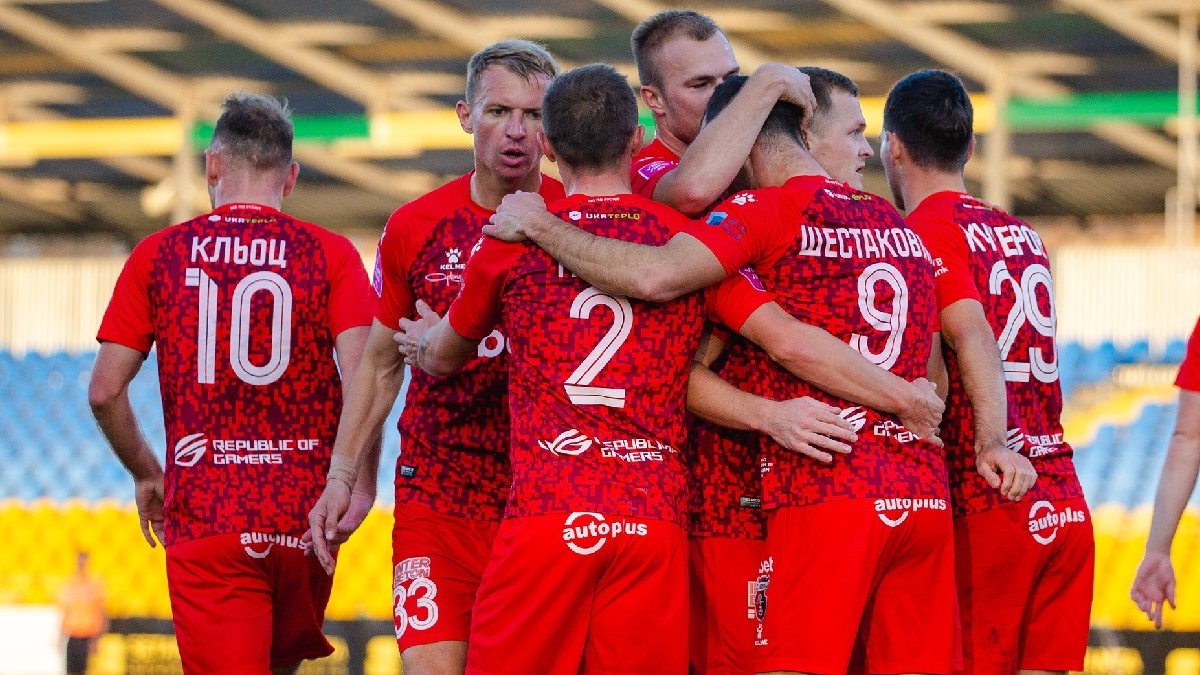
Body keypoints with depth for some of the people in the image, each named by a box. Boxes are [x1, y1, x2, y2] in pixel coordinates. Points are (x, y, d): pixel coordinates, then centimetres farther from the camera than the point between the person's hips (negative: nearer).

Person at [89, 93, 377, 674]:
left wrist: (146, 475, 17)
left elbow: (105, 391, 3)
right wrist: (360, 482, 0)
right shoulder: (330, 255, 2)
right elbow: (363, 379, -11)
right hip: (303, 514, 1)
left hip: (203, 515, -1)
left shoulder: (158, 255, 4)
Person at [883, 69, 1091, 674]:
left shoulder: (928, 231, -4)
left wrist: (991, 443, -31)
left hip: (986, 509, -7)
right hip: (1066, 503, 7)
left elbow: (974, 337, -20)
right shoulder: (1025, 237, 19)